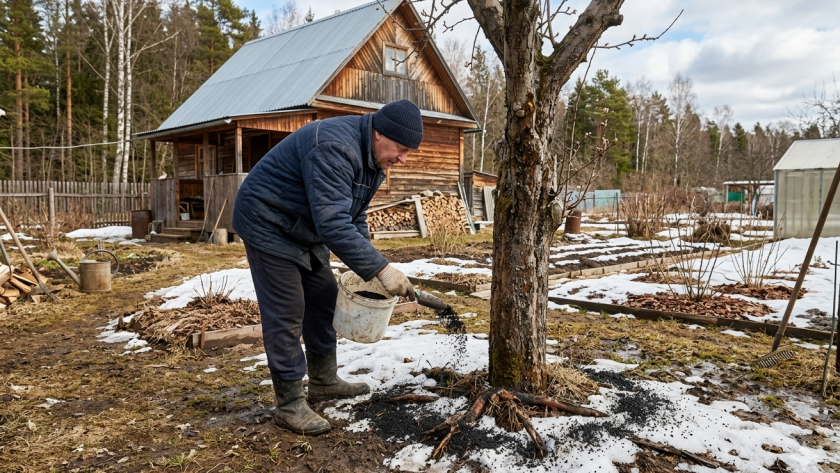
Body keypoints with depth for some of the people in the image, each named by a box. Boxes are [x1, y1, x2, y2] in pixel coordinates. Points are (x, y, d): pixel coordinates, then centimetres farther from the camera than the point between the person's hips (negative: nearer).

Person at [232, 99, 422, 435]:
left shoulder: (374, 157, 0)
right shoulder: (334, 148, -32)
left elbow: (354, 217, 6)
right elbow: (333, 222, -40)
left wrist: (368, 268, -3)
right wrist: (381, 269, -40)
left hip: (303, 228, 10)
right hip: (268, 224, -10)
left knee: (323, 297, 12)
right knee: (286, 313, -8)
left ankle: (324, 381, 27)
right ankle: (289, 406, 3)